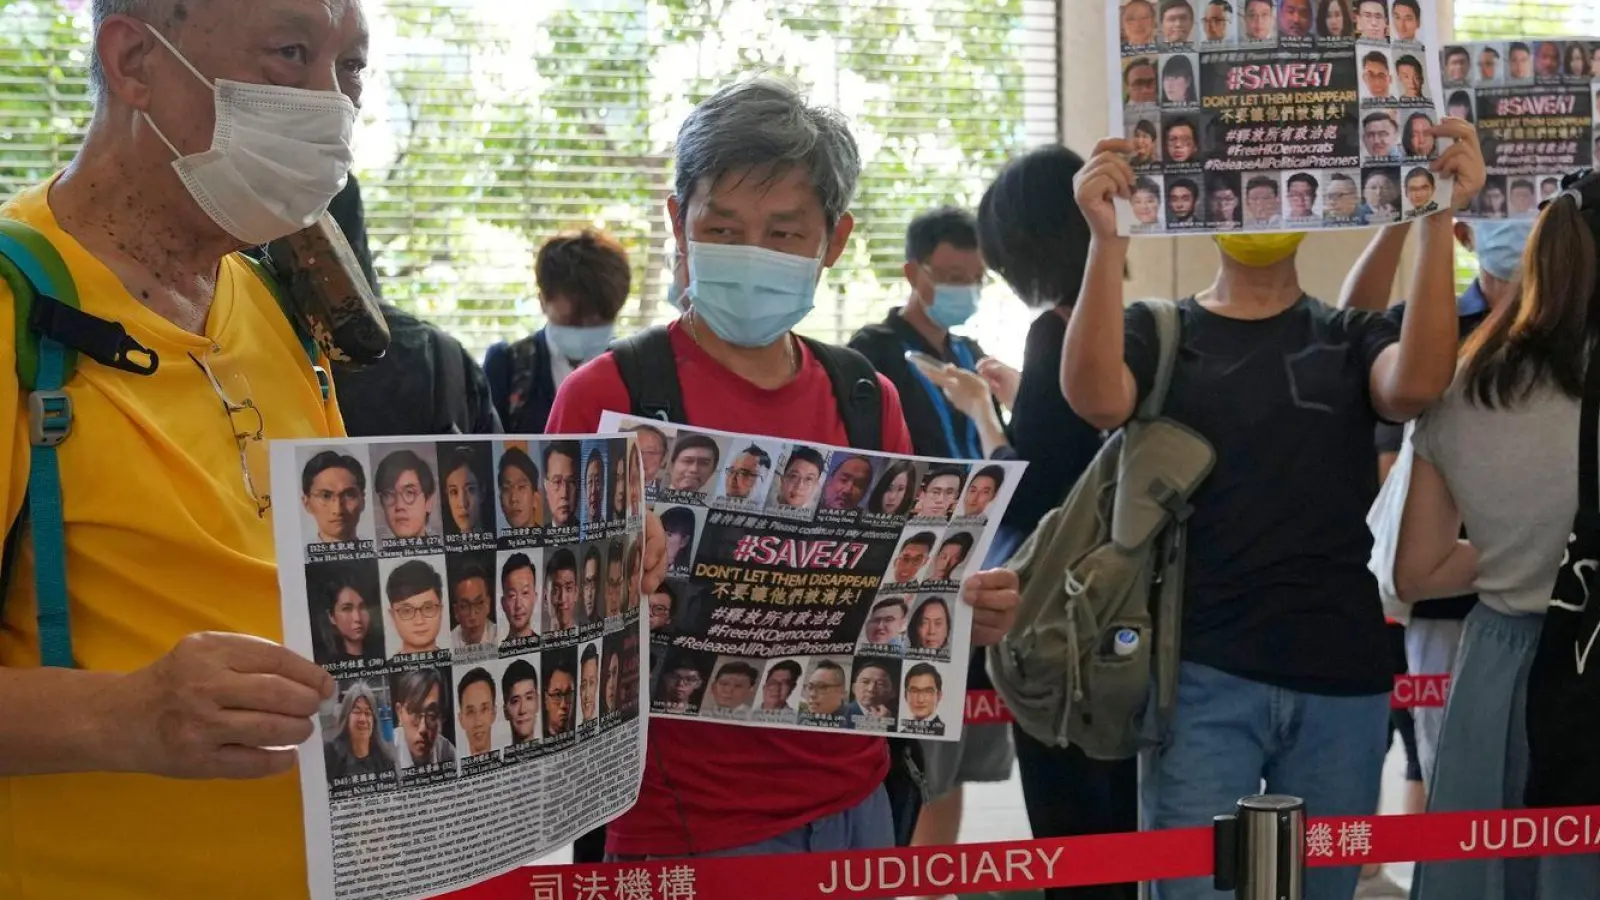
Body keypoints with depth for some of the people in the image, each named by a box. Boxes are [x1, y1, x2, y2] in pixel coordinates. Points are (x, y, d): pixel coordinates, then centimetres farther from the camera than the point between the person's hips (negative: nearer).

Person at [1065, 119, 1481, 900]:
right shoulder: (1157, 333, 5)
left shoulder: (1352, 338, 9)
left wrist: (1437, 220, -24)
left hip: (1341, 675, 2)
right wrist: (1107, 238, -30)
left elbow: (1417, 384, -14)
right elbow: (1096, 398, -18)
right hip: (1203, 674, -2)